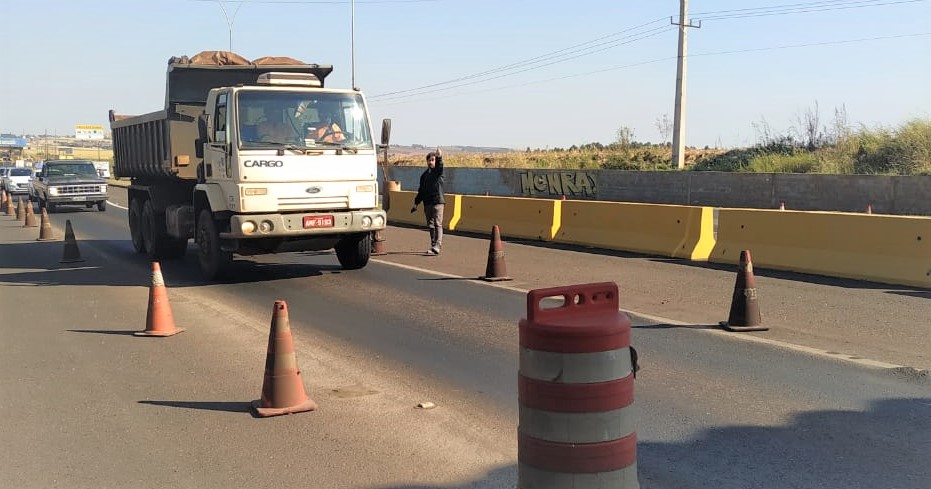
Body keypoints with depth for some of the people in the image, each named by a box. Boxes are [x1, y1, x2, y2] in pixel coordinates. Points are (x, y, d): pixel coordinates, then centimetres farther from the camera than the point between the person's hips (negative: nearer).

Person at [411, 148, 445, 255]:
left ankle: (436, 247, -17)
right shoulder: (424, 174, 18)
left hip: (438, 202, -6)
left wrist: (439, 157, -45)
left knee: (437, 224, -11)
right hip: (427, 203, 6)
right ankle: (434, 245, 15)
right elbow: (421, 190, 22)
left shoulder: (438, 171, 1)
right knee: (430, 225, 8)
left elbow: (440, 166, -24)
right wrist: (416, 203, 18)